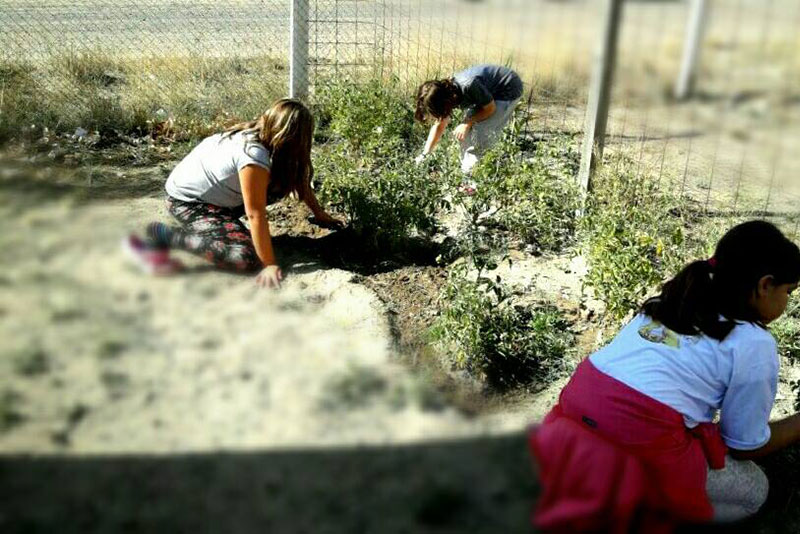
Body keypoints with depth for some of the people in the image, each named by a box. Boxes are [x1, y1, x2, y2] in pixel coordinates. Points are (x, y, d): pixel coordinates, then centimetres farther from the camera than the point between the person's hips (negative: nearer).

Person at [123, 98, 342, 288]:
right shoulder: (255, 156, -31)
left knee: (280, 183, 2)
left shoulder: (262, 135, -4)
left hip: (215, 193, 10)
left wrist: (320, 214, 14)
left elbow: (298, 178, 9)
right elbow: (256, 215, -29)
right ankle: (162, 234, -12)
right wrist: (270, 266, -25)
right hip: (187, 202, -10)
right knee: (247, 256, -25)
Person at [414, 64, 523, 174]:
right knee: (466, 132, -1)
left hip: (509, 91, -8)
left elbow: (490, 108, -20)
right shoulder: (447, 90, -11)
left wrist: (468, 124, -21)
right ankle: (466, 167, 13)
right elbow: (439, 125, -1)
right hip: (490, 91, 8)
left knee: (480, 131, -18)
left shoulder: (469, 85, -37)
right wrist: (424, 155, -5)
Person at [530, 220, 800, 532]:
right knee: (754, 491, 19)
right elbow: (746, 446, 9)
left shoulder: (671, 304, 19)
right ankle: (630, 501, 1)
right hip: (641, 449, -7)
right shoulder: (753, 344, -1)